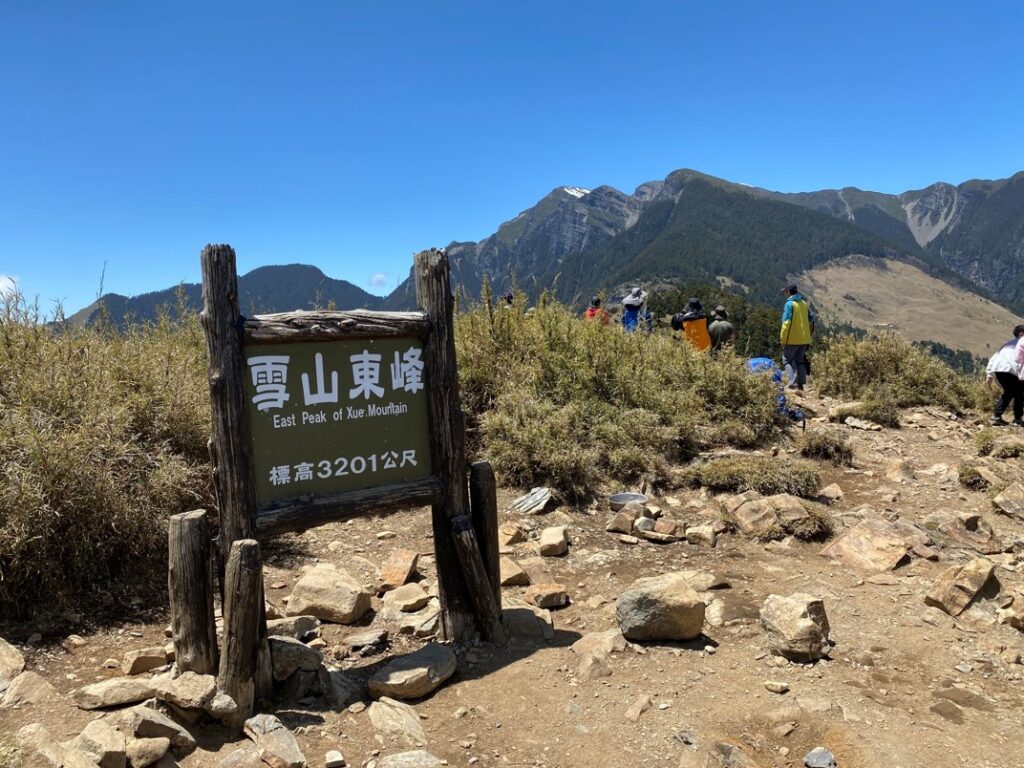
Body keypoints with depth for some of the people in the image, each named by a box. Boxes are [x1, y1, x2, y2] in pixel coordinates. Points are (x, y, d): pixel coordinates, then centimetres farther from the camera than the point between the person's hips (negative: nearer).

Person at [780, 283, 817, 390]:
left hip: (793, 339, -7)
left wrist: (783, 339, -13)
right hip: (804, 339, 7)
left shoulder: (789, 304, -12)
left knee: (788, 360, 2)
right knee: (800, 360, 14)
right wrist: (809, 335, 18)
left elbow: (786, 323, -17)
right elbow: (811, 319, 13)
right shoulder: (804, 303, 11)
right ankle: (801, 384, 13)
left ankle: (792, 384, -10)